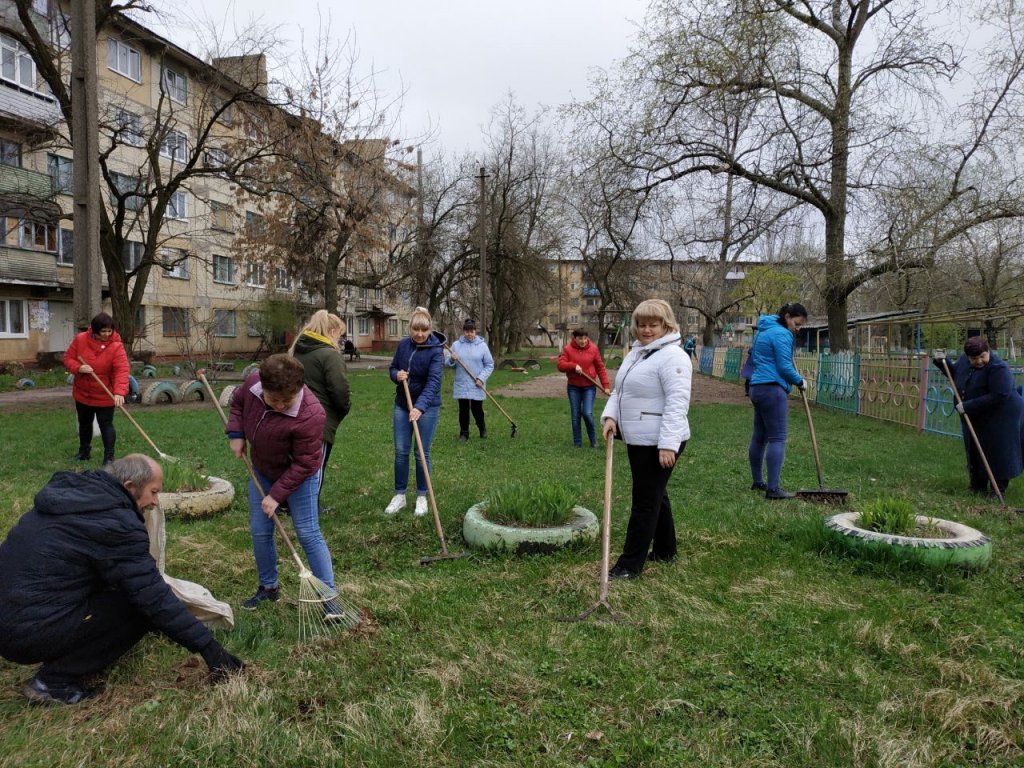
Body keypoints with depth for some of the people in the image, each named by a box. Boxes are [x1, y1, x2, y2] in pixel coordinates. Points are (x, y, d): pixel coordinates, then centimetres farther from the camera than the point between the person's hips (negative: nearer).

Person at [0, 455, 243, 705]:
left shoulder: (72, 491, 8)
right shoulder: (115, 522, -19)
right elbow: (155, 597, -20)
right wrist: (208, 647, -14)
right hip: (28, 634, -9)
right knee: (141, 608, -6)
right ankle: (55, 681, -2)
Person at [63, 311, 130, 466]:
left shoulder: (116, 346, -19)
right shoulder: (80, 340, -8)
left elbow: (122, 370, -28)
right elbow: (68, 358, 0)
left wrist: (119, 392, -42)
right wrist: (78, 368, -23)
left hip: (105, 396, -5)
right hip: (83, 394, 5)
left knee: (106, 425, -4)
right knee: (84, 423, 21)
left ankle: (109, 457, 3)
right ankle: (84, 452, 40)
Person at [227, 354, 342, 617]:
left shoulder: (309, 415, -38)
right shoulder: (254, 381, -20)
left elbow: (303, 464, -27)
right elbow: (238, 401, 5)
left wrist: (277, 495, -23)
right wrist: (236, 434, -7)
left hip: (299, 475, -6)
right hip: (262, 471, 6)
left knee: (308, 534, -6)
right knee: (259, 532, 11)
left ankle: (328, 596, 3)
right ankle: (268, 587, 30)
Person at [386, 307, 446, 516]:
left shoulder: (435, 350, -16)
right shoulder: (403, 344, -1)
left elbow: (433, 381, -27)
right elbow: (393, 368, 12)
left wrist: (420, 407, -40)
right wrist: (397, 375, -14)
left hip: (427, 406, -4)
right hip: (402, 404, 4)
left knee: (422, 453, 2)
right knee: (400, 451, 5)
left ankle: (422, 497, 17)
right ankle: (399, 495, 18)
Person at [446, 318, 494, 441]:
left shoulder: (482, 345, -1)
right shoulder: (456, 345, 2)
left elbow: (489, 365, 2)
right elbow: (448, 364, 7)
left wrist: (482, 378, -9)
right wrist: (452, 360, -16)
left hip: (476, 386, -1)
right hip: (461, 385, 1)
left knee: (477, 409, 3)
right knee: (463, 410, 6)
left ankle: (482, 428, 28)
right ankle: (464, 433, 19)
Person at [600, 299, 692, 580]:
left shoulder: (672, 356, -16)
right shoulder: (636, 352, 14)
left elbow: (677, 403, -24)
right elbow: (620, 390, 17)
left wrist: (668, 444, -29)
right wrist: (610, 416, -1)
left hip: (659, 444, -10)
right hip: (637, 440, 10)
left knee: (645, 502, -3)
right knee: (656, 495, 20)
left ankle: (630, 565, 4)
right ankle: (665, 551, 36)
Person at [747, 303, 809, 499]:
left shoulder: (765, 330, 19)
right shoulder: (782, 334, -12)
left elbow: (754, 355, 32)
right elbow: (784, 367, -15)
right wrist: (800, 382, 1)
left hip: (757, 387, 10)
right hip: (772, 389, -10)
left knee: (759, 437, 14)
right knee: (777, 439, -10)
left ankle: (757, 481, 23)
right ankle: (773, 489, -13)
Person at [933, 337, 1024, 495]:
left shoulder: (998, 368, -26)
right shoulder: (964, 360, -3)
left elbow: (999, 396, -32)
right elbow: (954, 372, 20)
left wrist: (968, 406, -29)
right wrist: (941, 361, 2)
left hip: (1000, 415, -7)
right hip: (976, 417, 7)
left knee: (998, 451, 0)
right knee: (975, 451, 14)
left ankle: (1000, 488, 13)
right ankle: (978, 486, 27)